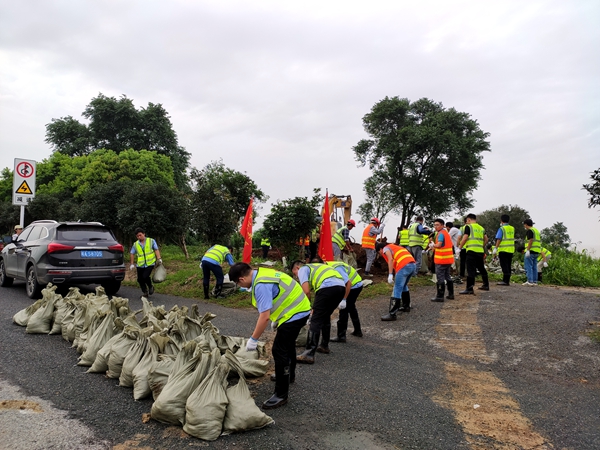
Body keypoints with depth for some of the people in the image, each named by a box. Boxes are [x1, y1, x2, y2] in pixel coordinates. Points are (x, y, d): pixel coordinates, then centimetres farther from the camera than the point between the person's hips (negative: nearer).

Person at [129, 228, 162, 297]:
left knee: (145, 276, -19)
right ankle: (145, 292, 22)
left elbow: (156, 250, 0)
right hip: (140, 265, 4)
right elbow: (131, 254, 11)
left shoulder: (151, 241, 4)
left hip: (150, 263, -4)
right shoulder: (135, 244, 9)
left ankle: (151, 287, 9)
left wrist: (159, 259, -13)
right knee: (140, 279, 3)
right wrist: (131, 264, 4)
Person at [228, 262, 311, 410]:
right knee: (288, 344, 28)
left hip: (294, 313, -11)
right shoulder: (261, 273, 5)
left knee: (279, 351, -8)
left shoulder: (261, 285, -26)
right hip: (300, 308, 11)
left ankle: (281, 395, 0)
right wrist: (277, 319, 25)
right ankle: (288, 375, 49)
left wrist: (253, 339, -19)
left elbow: (264, 316, -28)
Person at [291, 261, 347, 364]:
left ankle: (309, 354, -6)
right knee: (326, 317, 26)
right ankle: (324, 346, 35)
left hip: (327, 287, -8)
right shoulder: (315, 267, 38)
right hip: (341, 287, 8)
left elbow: (306, 291, -2)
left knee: (316, 320, -4)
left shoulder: (302, 269, 14)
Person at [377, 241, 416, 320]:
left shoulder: (386, 248, 11)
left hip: (404, 266, -8)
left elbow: (390, 259, -9)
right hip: (412, 264, 8)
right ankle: (406, 306, 39)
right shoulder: (395, 247, 34)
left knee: (397, 289, -8)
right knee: (403, 286, 29)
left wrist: (390, 274, -14)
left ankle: (392, 314, -10)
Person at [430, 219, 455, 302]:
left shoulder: (441, 234, -14)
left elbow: (438, 245, -27)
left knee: (440, 278, -5)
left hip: (441, 260, -10)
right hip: (448, 259, 10)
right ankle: (451, 294, 23)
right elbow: (451, 245, 19)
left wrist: (433, 245, -7)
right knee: (447, 277, 17)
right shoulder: (446, 233, 16)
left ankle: (440, 296, -2)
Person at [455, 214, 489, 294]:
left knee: (471, 270, -9)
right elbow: (486, 239, 16)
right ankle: (486, 285, 31)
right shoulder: (481, 228, 18)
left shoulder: (468, 226, -2)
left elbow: (464, 238, -9)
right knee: (482, 268, 20)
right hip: (480, 251, 7)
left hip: (472, 251, -7)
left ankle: (469, 288, -12)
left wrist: (459, 248, -5)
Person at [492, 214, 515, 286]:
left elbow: (499, 239, -15)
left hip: (503, 250, -7)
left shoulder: (501, 229, -8)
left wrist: (495, 248, -16)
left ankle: (505, 281, -8)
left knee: (504, 266, -6)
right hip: (511, 250, 7)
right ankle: (507, 280, 13)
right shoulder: (512, 228, 11)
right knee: (508, 266, 11)